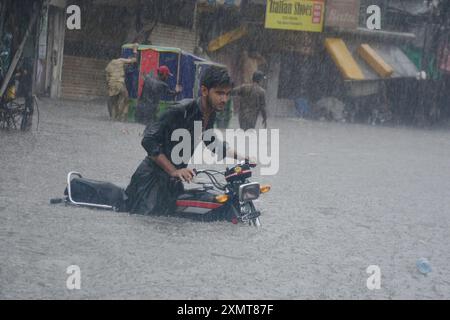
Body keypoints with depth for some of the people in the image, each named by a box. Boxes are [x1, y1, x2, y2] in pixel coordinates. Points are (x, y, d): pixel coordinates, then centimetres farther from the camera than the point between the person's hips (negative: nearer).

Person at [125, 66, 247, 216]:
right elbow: (149, 141, -22)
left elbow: (211, 143, 26)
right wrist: (174, 171, -27)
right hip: (152, 179, -8)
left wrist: (240, 157, 16)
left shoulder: (210, 115, 5)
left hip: (173, 182, 8)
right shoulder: (181, 111, -20)